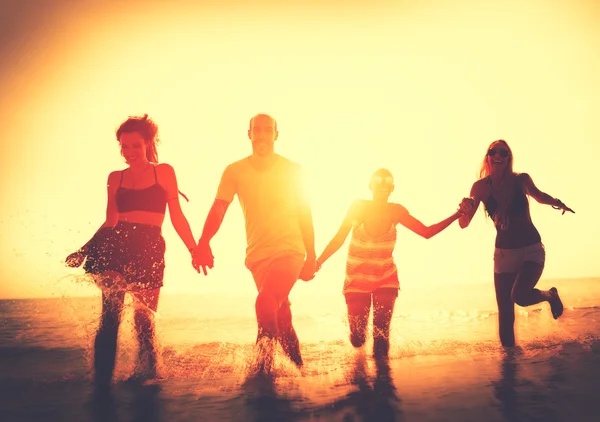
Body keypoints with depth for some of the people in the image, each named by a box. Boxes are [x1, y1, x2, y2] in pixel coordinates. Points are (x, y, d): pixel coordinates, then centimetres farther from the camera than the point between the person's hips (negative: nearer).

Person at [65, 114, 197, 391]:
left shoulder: (163, 172, 8)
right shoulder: (116, 178, 16)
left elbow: (177, 217, 6)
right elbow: (110, 222, 18)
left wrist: (194, 248, -1)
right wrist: (84, 250, 13)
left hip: (149, 248, -2)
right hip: (115, 243, 2)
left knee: (144, 319, 0)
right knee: (111, 310, -14)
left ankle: (147, 375, 17)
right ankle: (102, 378, -9)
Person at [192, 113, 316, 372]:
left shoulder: (293, 170, 1)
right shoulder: (235, 171, 1)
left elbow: (305, 215, 6)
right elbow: (218, 209, -9)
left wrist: (311, 258, 5)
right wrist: (203, 242, -27)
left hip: (290, 250, -3)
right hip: (257, 254, 3)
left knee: (265, 302, -24)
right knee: (280, 315, 13)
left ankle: (263, 368, -10)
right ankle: (298, 364, 34)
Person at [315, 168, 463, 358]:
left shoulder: (396, 211, -11)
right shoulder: (358, 207, -15)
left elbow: (427, 232, -9)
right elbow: (338, 239, -12)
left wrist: (456, 215, -17)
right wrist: (317, 262, -20)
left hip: (386, 278, 1)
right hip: (357, 278, -1)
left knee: (381, 333, -15)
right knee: (357, 338, 5)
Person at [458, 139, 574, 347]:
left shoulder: (521, 180, -10)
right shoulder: (480, 186, -9)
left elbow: (538, 195, 13)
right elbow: (464, 224, -10)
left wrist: (558, 203, -6)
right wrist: (465, 210, -32)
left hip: (532, 249, -1)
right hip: (504, 252, 2)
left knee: (519, 295, -24)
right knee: (505, 311, 3)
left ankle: (549, 295, 10)